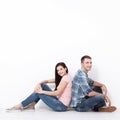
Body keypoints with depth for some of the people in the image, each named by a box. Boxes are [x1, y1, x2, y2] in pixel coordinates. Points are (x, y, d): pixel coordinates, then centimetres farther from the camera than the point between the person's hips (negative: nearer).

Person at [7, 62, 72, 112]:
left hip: (61, 106, -9)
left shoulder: (66, 77, -15)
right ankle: (32, 105, 9)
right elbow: (46, 81, 15)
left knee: (39, 93, -7)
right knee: (43, 85, 6)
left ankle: (20, 106, 2)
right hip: (60, 101, 9)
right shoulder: (62, 77, 14)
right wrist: (39, 84, -7)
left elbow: (58, 93, -21)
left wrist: (42, 91, -13)